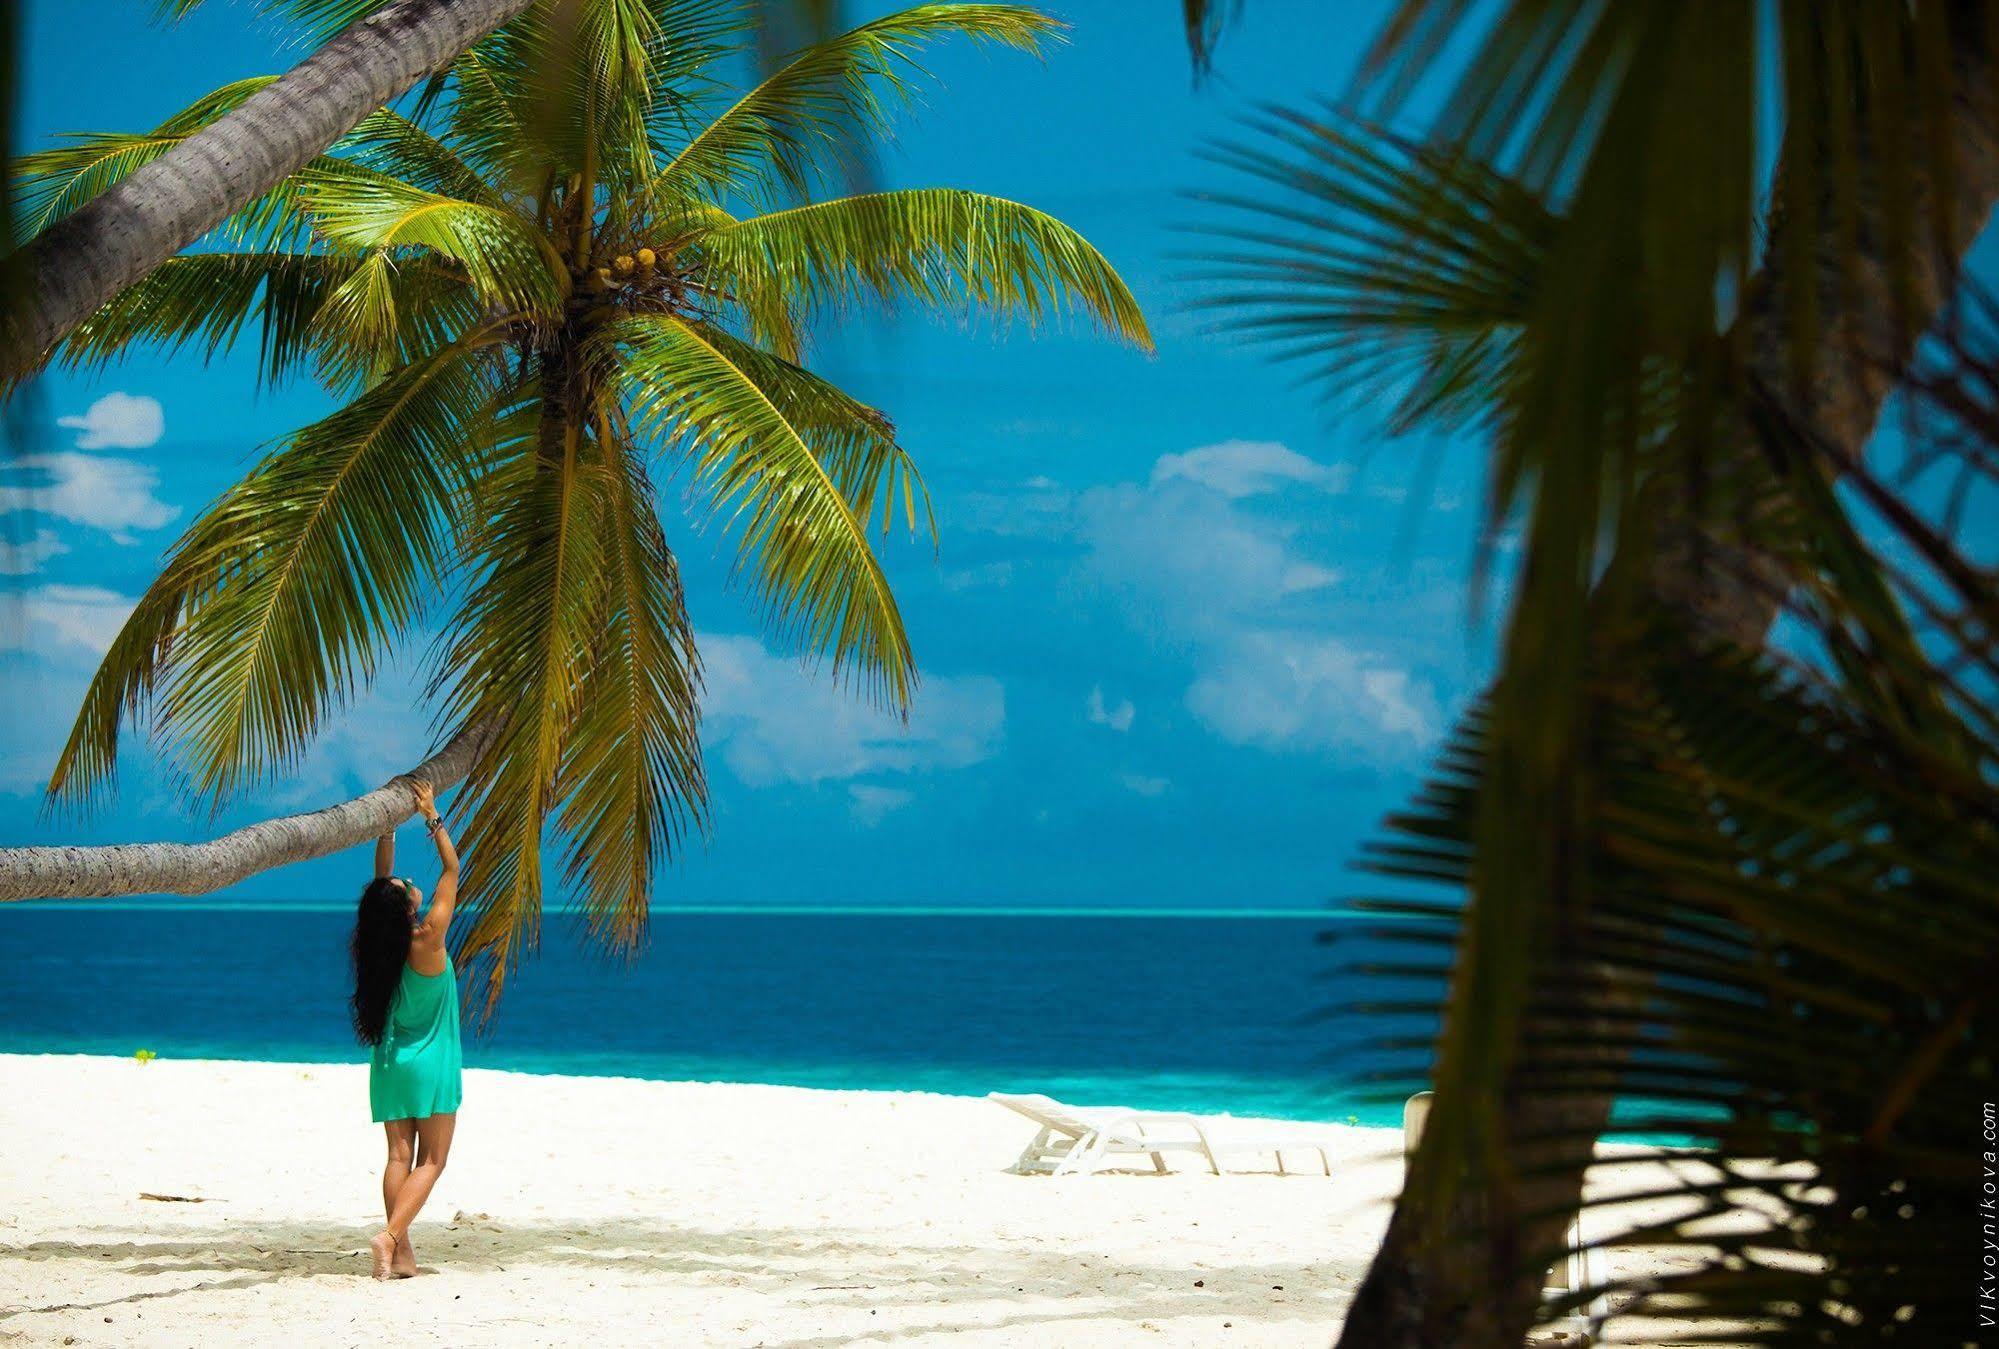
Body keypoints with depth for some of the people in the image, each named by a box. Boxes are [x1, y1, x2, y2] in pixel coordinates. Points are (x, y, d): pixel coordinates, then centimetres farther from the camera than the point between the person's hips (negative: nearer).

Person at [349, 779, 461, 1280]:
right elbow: (452, 869, -11)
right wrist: (431, 816, -4)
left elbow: (381, 879, 9)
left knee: (399, 1156, 4)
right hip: (432, 1064, -5)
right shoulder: (427, 940, -18)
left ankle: (402, 1254, -3)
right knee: (431, 1160, -1)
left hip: (389, 1063, 5)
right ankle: (391, 1234, -20)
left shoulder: (377, 943, -5)